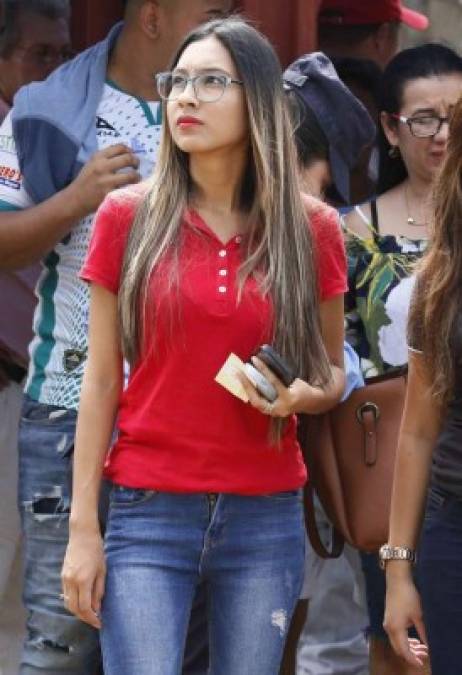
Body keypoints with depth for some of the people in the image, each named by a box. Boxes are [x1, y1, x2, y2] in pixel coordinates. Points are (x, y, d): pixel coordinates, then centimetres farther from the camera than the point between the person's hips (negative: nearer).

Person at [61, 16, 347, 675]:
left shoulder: (311, 229, 3)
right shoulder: (129, 217, 2)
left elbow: (333, 370, 16)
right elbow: (101, 380, 3)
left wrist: (306, 396, -9)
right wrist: (82, 529, -2)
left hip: (267, 521, 1)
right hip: (149, 517, -1)